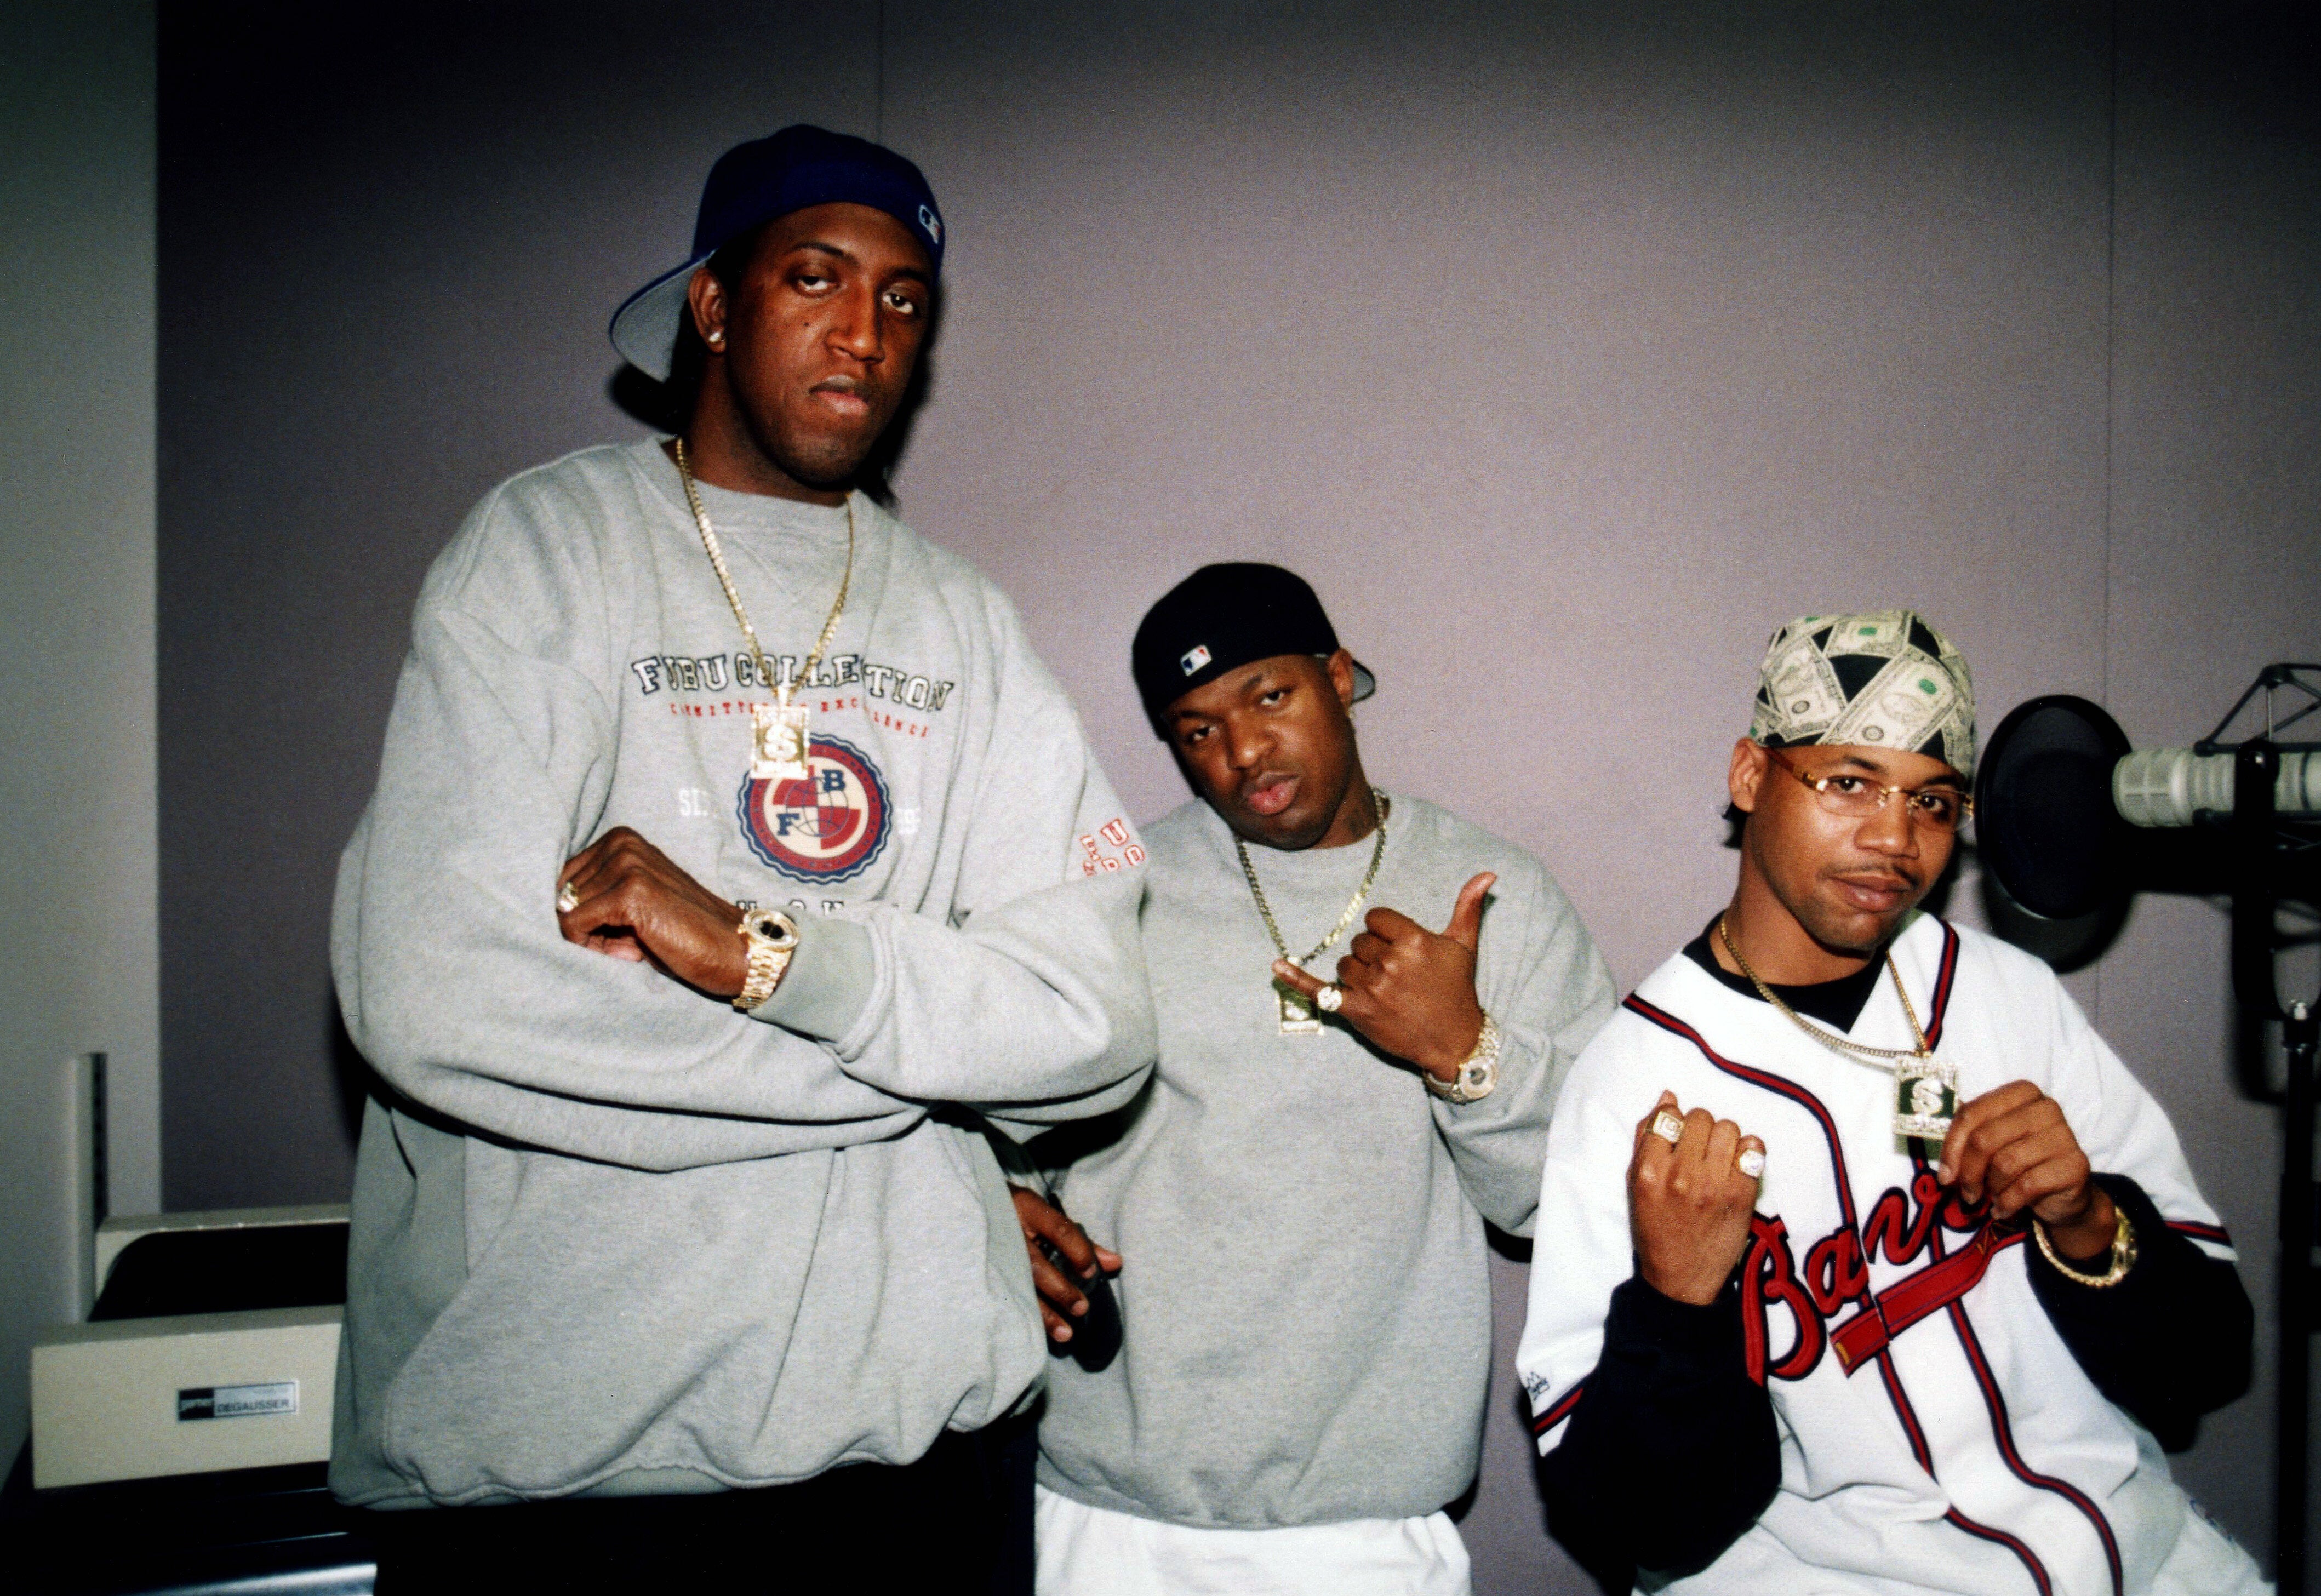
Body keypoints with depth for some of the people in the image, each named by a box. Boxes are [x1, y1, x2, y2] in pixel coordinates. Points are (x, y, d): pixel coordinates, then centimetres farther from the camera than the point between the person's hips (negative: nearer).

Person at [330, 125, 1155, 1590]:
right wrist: (939, 1037, -12)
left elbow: (1103, 1021, -6)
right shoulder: (552, 546, -5)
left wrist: (770, 955, -21)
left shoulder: (963, 624, 6)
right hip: (557, 1427, -3)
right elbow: (433, 998, -20)